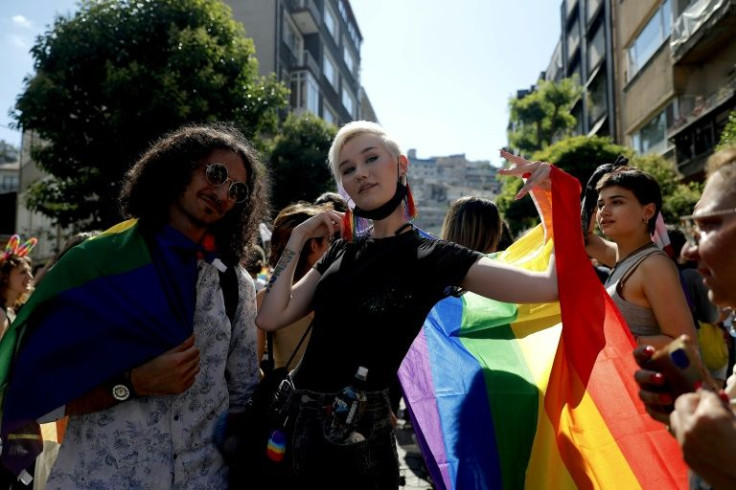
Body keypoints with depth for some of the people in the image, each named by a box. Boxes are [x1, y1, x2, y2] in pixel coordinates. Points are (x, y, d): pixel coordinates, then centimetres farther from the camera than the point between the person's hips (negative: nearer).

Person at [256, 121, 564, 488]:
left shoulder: (433, 257, -9)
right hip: (298, 417, 6)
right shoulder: (343, 250, 7)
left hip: (356, 432, -6)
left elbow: (552, 286, -17)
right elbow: (270, 318, 0)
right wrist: (298, 237, -1)